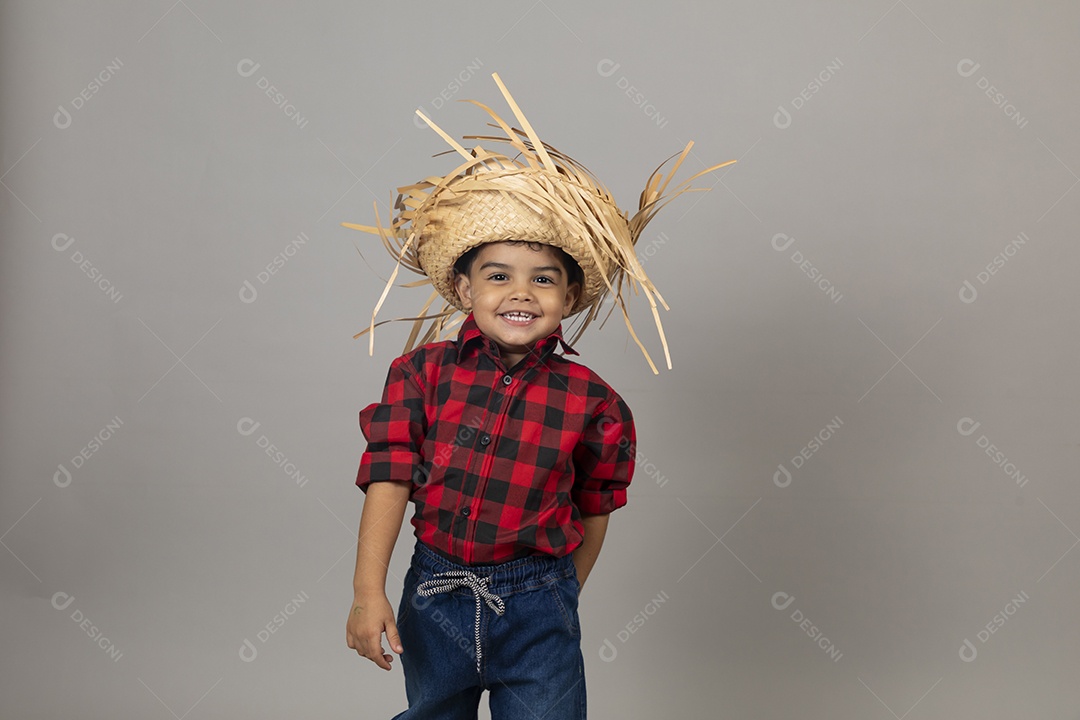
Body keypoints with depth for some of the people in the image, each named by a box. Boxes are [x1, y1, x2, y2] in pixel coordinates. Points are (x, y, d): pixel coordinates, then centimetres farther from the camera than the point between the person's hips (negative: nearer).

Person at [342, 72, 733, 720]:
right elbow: (390, 477, -11)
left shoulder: (590, 400, -9)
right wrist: (369, 593, -18)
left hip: (536, 609, -1)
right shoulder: (424, 371, -7)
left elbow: (595, 508, 3)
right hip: (434, 598, 2)